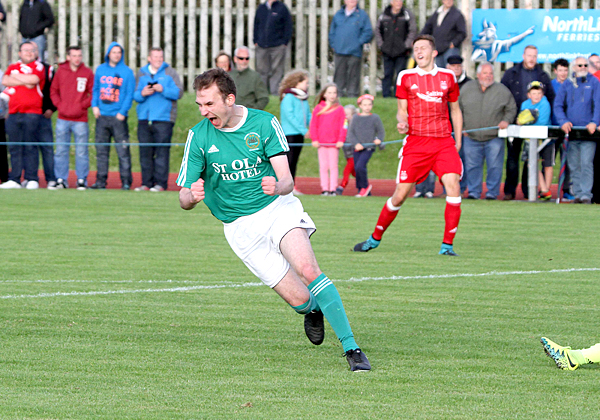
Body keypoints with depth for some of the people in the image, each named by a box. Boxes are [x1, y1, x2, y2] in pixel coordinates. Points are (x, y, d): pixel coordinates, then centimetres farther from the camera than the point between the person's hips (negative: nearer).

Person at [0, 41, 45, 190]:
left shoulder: (38, 67, 6)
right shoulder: (12, 67, 18)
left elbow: (33, 79, -13)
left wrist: (16, 77, 2)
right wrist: (24, 82, -6)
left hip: (32, 113, -4)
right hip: (13, 114, 4)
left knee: (30, 147, -7)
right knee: (15, 148, 2)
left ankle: (32, 179, -4)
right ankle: (14, 179, 4)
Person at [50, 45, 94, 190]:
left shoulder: (87, 73, 2)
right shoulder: (61, 71, 7)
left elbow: (94, 94, 2)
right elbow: (53, 91, 13)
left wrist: (82, 106, -8)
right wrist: (59, 105, -2)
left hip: (80, 120, -2)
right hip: (63, 119, 2)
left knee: (81, 151, -1)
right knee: (61, 151, 3)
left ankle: (82, 180, 4)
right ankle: (61, 180, 8)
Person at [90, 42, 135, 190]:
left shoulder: (127, 72, 2)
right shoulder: (100, 70, 13)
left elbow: (130, 94, -1)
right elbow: (95, 89, 17)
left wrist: (122, 112, -11)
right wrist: (95, 106, 2)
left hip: (118, 117, -4)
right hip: (102, 116, 4)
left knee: (123, 150, -6)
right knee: (101, 150, 6)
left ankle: (126, 181, -5)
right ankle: (101, 180, 10)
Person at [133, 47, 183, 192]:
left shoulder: (170, 73, 7)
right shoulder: (141, 73, 17)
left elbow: (178, 92, -2)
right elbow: (135, 95, 12)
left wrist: (163, 90, -15)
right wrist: (142, 94, -9)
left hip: (163, 119, -4)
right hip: (144, 118, 4)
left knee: (162, 152, -8)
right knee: (145, 153, 3)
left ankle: (160, 183, -7)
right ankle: (146, 183, 8)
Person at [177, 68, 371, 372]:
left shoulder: (264, 123, -7)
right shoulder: (198, 137, -6)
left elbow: (287, 180, -10)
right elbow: (184, 199, -4)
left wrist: (277, 186, -35)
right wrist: (192, 196, -29)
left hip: (279, 208, 0)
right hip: (240, 227, 0)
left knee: (307, 269, -28)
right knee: (299, 299, -10)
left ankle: (351, 347, -22)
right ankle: (313, 310, 29)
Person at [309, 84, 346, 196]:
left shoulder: (339, 109, 4)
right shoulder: (318, 108, 7)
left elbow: (343, 126, 2)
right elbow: (313, 125, 7)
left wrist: (341, 140, -7)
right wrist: (314, 139, -2)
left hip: (334, 143, -1)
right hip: (321, 143, 1)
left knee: (333, 166, -1)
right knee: (323, 166, 3)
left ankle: (333, 188, 1)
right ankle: (324, 189, 5)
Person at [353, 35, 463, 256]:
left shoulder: (447, 77, 10)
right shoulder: (406, 77, 7)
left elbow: (455, 110, 19)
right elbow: (402, 110, 9)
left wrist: (458, 140, 12)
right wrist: (402, 122, -14)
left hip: (444, 142, 1)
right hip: (415, 142, -1)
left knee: (453, 185, -17)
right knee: (401, 194, -2)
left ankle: (447, 245, -11)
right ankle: (375, 238, 18)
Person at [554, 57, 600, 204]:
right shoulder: (567, 84, 12)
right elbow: (558, 105, 8)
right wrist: (563, 121, -9)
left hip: (588, 131, -3)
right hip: (571, 131, 3)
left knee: (586, 163, -11)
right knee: (573, 165, 3)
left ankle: (586, 194, -13)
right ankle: (578, 193, 9)